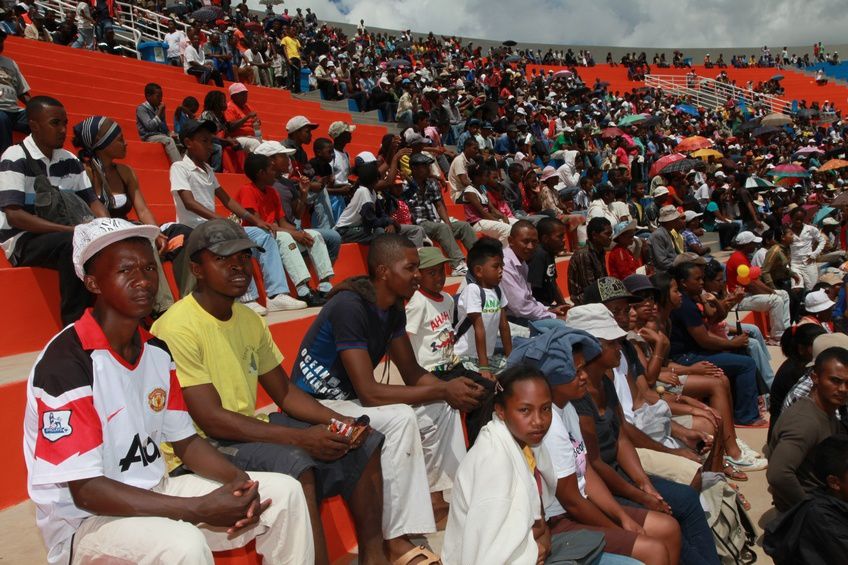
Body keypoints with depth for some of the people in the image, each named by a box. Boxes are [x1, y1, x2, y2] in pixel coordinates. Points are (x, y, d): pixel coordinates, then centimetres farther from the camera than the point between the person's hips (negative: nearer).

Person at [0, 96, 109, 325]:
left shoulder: (69, 160, 7)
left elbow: (92, 201, 8)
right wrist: (71, 230, -28)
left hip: (64, 236, 6)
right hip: (23, 239, -6)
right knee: (76, 244, -35)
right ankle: (75, 325, -29)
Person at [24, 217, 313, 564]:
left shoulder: (157, 351, 2)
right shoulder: (65, 363, -21)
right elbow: (86, 491, -22)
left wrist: (238, 480, -12)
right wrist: (202, 510, -27)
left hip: (154, 493, 7)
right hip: (86, 519, -7)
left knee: (283, 492, -2)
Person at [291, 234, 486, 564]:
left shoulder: (393, 310, -1)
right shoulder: (350, 307, -27)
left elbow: (413, 374, 5)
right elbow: (369, 393, -31)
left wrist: (453, 388, -15)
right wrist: (443, 390, -26)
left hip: (351, 397, 9)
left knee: (442, 408, 2)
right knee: (400, 418, -31)